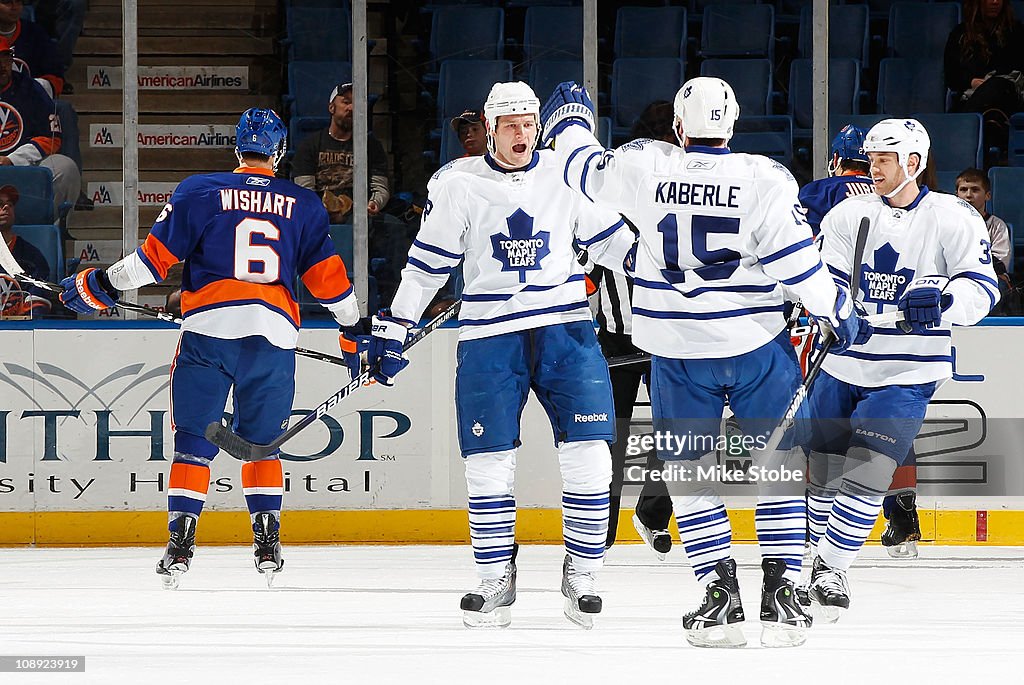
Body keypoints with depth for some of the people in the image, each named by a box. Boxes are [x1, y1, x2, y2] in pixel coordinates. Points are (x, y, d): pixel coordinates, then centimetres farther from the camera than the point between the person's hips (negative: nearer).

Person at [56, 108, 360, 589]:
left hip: (209, 328, -2)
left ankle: (180, 544, -5)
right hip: (274, 332, 2)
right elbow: (328, 275, 14)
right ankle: (268, 544, 9)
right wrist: (355, 329, 26)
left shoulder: (200, 192, 5)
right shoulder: (304, 205, 12)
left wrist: (100, 285, 11)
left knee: (193, 438, 4)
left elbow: (156, 256, 1)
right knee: (261, 441, 16)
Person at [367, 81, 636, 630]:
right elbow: (426, 265, 6)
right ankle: (496, 582, 10)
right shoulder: (457, 185, 0)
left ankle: (581, 576, 8)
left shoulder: (566, 173, 4)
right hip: (489, 337, -1)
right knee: (488, 463, -3)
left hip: (565, 329, 1)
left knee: (587, 456, -6)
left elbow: (607, 237, 16)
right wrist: (393, 328, 5)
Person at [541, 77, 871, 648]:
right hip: (755, 344, -1)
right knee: (780, 463, 10)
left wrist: (571, 120, 32)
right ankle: (781, 594, 2)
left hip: (677, 350, 1)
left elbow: (586, 170, 12)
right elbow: (797, 259, -13)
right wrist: (840, 312, 1)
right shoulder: (764, 178, -11)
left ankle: (720, 595, 4)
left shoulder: (644, 167, -6)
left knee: (689, 471, 12)